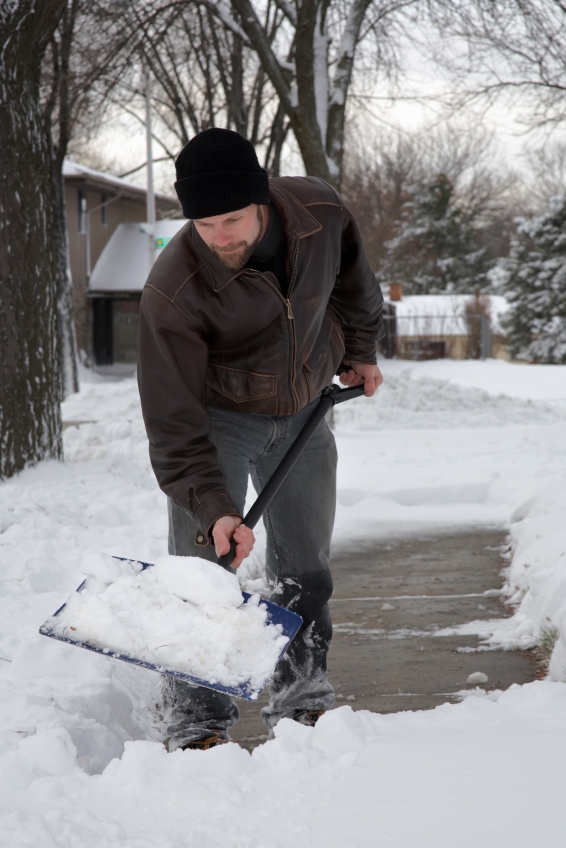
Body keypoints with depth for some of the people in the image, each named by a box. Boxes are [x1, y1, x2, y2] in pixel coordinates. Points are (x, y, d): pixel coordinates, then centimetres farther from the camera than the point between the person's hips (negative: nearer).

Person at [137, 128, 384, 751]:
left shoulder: (320, 213, -22)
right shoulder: (171, 292, -33)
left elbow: (351, 280, 4)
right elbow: (174, 423, -29)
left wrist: (359, 350, 16)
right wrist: (214, 508, -37)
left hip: (303, 414, 4)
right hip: (217, 419, -4)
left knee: (305, 571, 7)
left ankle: (302, 706, 19)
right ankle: (196, 724, -5)